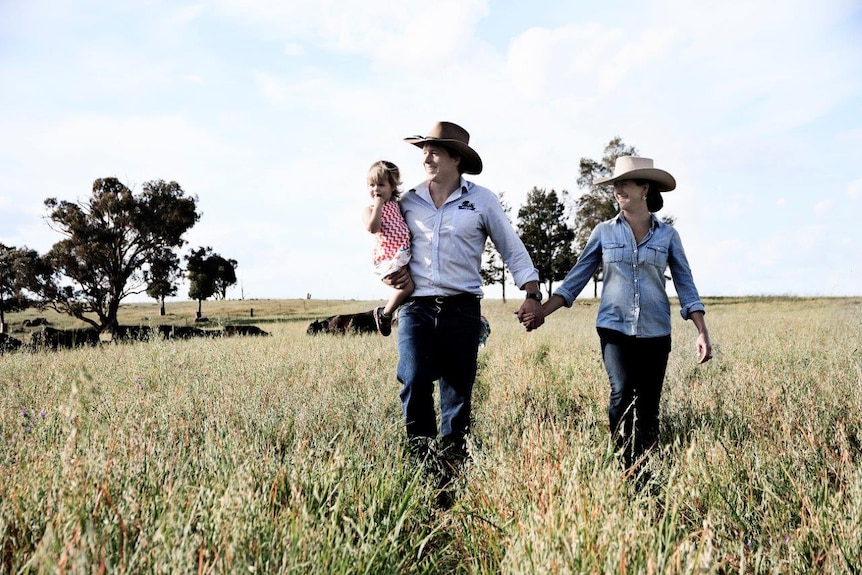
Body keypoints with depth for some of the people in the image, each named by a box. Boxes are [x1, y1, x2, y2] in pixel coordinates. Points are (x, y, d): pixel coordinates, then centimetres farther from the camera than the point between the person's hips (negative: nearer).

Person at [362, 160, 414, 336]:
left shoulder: (397, 205, 17)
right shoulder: (369, 209, 1)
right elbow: (372, 227, -21)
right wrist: (378, 204, -17)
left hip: (406, 253, 7)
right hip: (388, 256, -7)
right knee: (407, 285, -20)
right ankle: (384, 314, 0)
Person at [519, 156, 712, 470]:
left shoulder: (667, 234, 4)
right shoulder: (604, 232, 4)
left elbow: (685, 284, 5)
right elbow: (576, 278, 4)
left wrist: (702, 332, -3)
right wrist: (543, 312, -6)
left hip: (655, 332, 1)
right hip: (614, 328, -1)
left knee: (648, 408, 4)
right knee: (622, 394, -19)